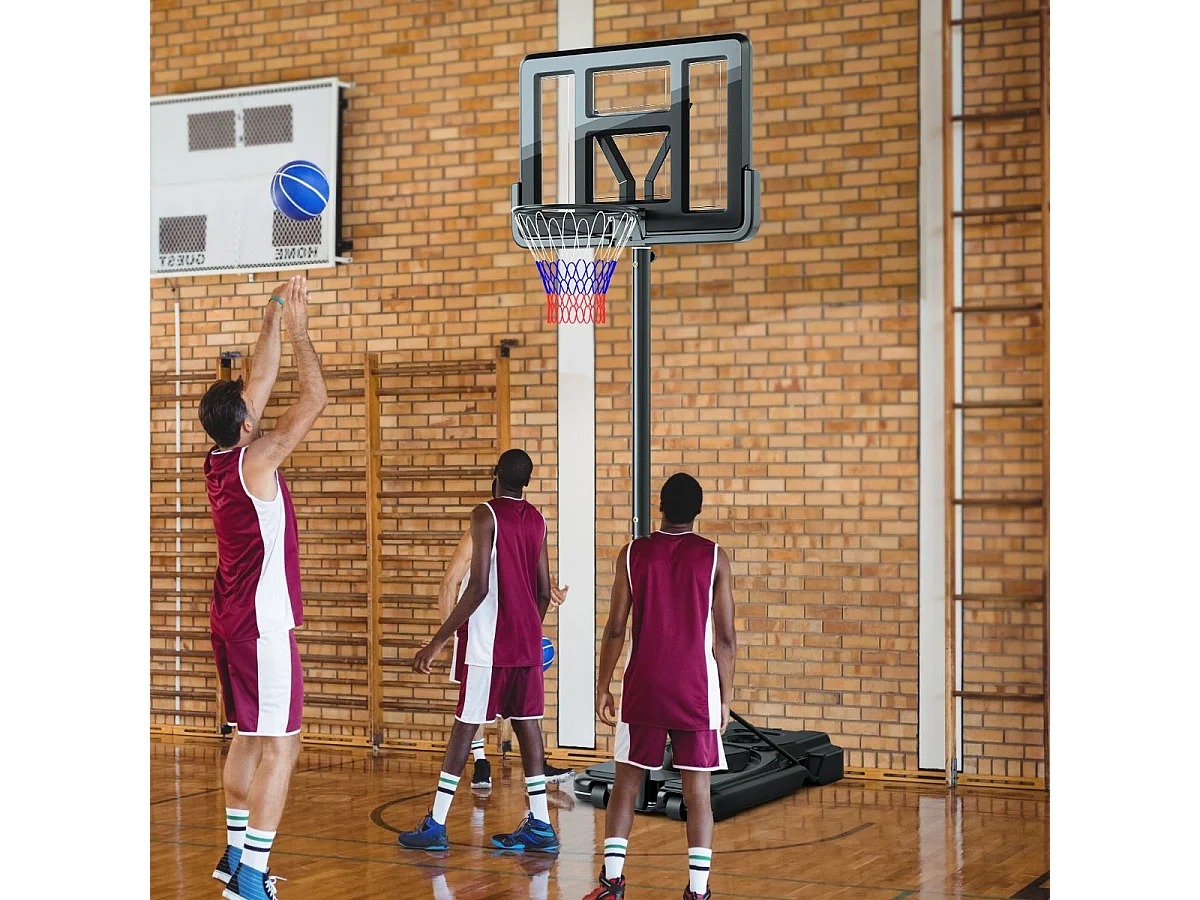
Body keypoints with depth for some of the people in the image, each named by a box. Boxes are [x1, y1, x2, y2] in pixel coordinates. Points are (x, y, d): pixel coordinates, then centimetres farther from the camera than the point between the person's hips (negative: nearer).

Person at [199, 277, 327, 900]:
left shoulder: (217, 461, 7)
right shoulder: (256, 460, -16)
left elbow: (261, 383, 17)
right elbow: (314, 399, -13)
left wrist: (272, 323, 19)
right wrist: (296, 329, -5)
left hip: (229, 620, 9)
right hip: (263, 622, -9)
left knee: (249, 737, 18)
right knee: (280, 747, -8)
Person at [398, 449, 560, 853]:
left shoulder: (485, 515, -11)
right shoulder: (537, 520, 9)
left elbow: (478, 587, -17)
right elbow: (544, 591, 12)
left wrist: (439, 641, -15)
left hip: (490, 643, -6)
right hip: (528, 641, 6)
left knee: (465, 727, -2)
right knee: (527, 725, 9)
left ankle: (435, 826, 2)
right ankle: (540, 825, 9)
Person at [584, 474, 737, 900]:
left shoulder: (632, 554, -1)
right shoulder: (714, 557, -3)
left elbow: (615, 630, 0)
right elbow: (725, 637, -2)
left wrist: (603, 686, 9)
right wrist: (725, 698, 6)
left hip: (644, 688, 1)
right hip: (696, 690, -1)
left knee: (625, 784, 12)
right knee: (698, 792, 2)